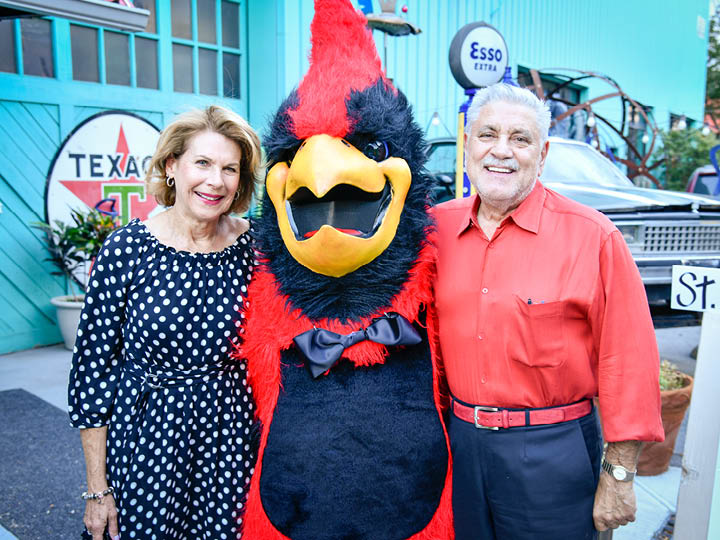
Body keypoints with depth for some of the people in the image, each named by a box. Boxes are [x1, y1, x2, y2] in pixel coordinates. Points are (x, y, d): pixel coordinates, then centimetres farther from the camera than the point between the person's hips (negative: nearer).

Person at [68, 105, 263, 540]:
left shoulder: (253, 246, -6)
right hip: (147, 439, -1)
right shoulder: (126, 248, -11)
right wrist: (97, 488, -3)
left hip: (231, 439, 2)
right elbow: (93, 367, -6)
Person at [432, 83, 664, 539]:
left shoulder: (593, 237, -11)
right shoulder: (437, 227, -1)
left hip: (551, 452, -3)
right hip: (459, 442, 4)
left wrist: (619, 475, -7)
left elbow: (626, 362, -9)